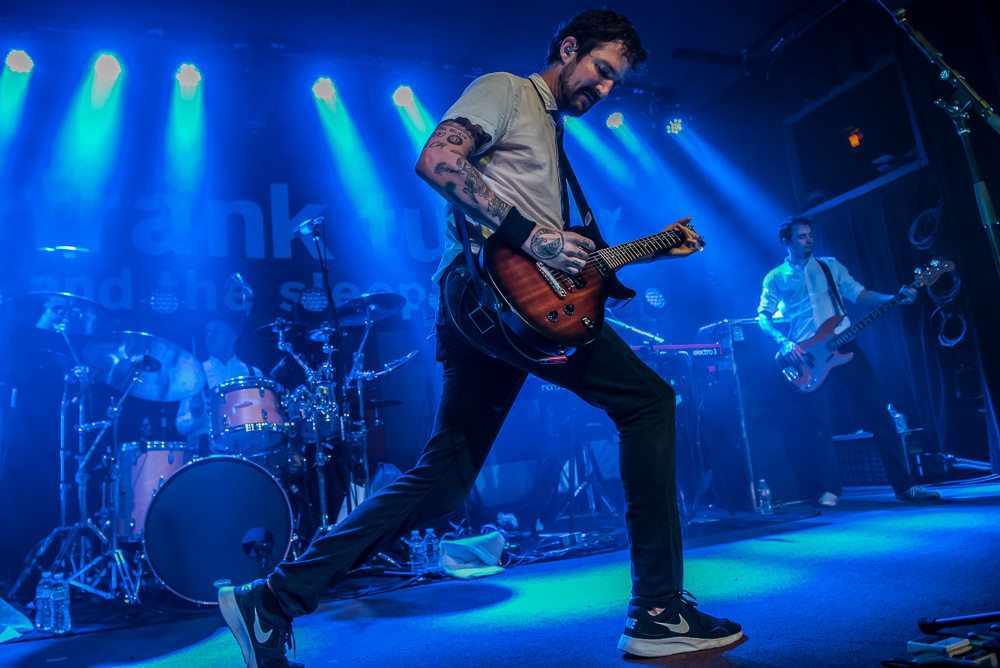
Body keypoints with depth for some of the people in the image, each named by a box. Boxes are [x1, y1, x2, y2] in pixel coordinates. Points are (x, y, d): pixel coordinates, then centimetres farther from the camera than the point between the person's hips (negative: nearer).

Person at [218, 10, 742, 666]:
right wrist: (528, 235, -18)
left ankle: (274, 601, 13)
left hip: (473, 311, 9)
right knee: (649, 398, -7)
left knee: (443, 477, 6)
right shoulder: (505, 90, 6)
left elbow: (567, 246, 29)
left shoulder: (555, 134, 33)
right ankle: (660, 612, -2)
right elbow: (435, 161, -12)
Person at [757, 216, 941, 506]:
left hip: (844, 347, 2)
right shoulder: (776, 278, 9)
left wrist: (895, 298, -9)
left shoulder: (830, 266, 16)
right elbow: (763, 317, 1)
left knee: (878, 412, -1)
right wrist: (783, 343, -16)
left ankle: (904, 484, 8)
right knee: (818, 425, -3)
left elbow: (860, 295, 8)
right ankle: (828, 490, 10)